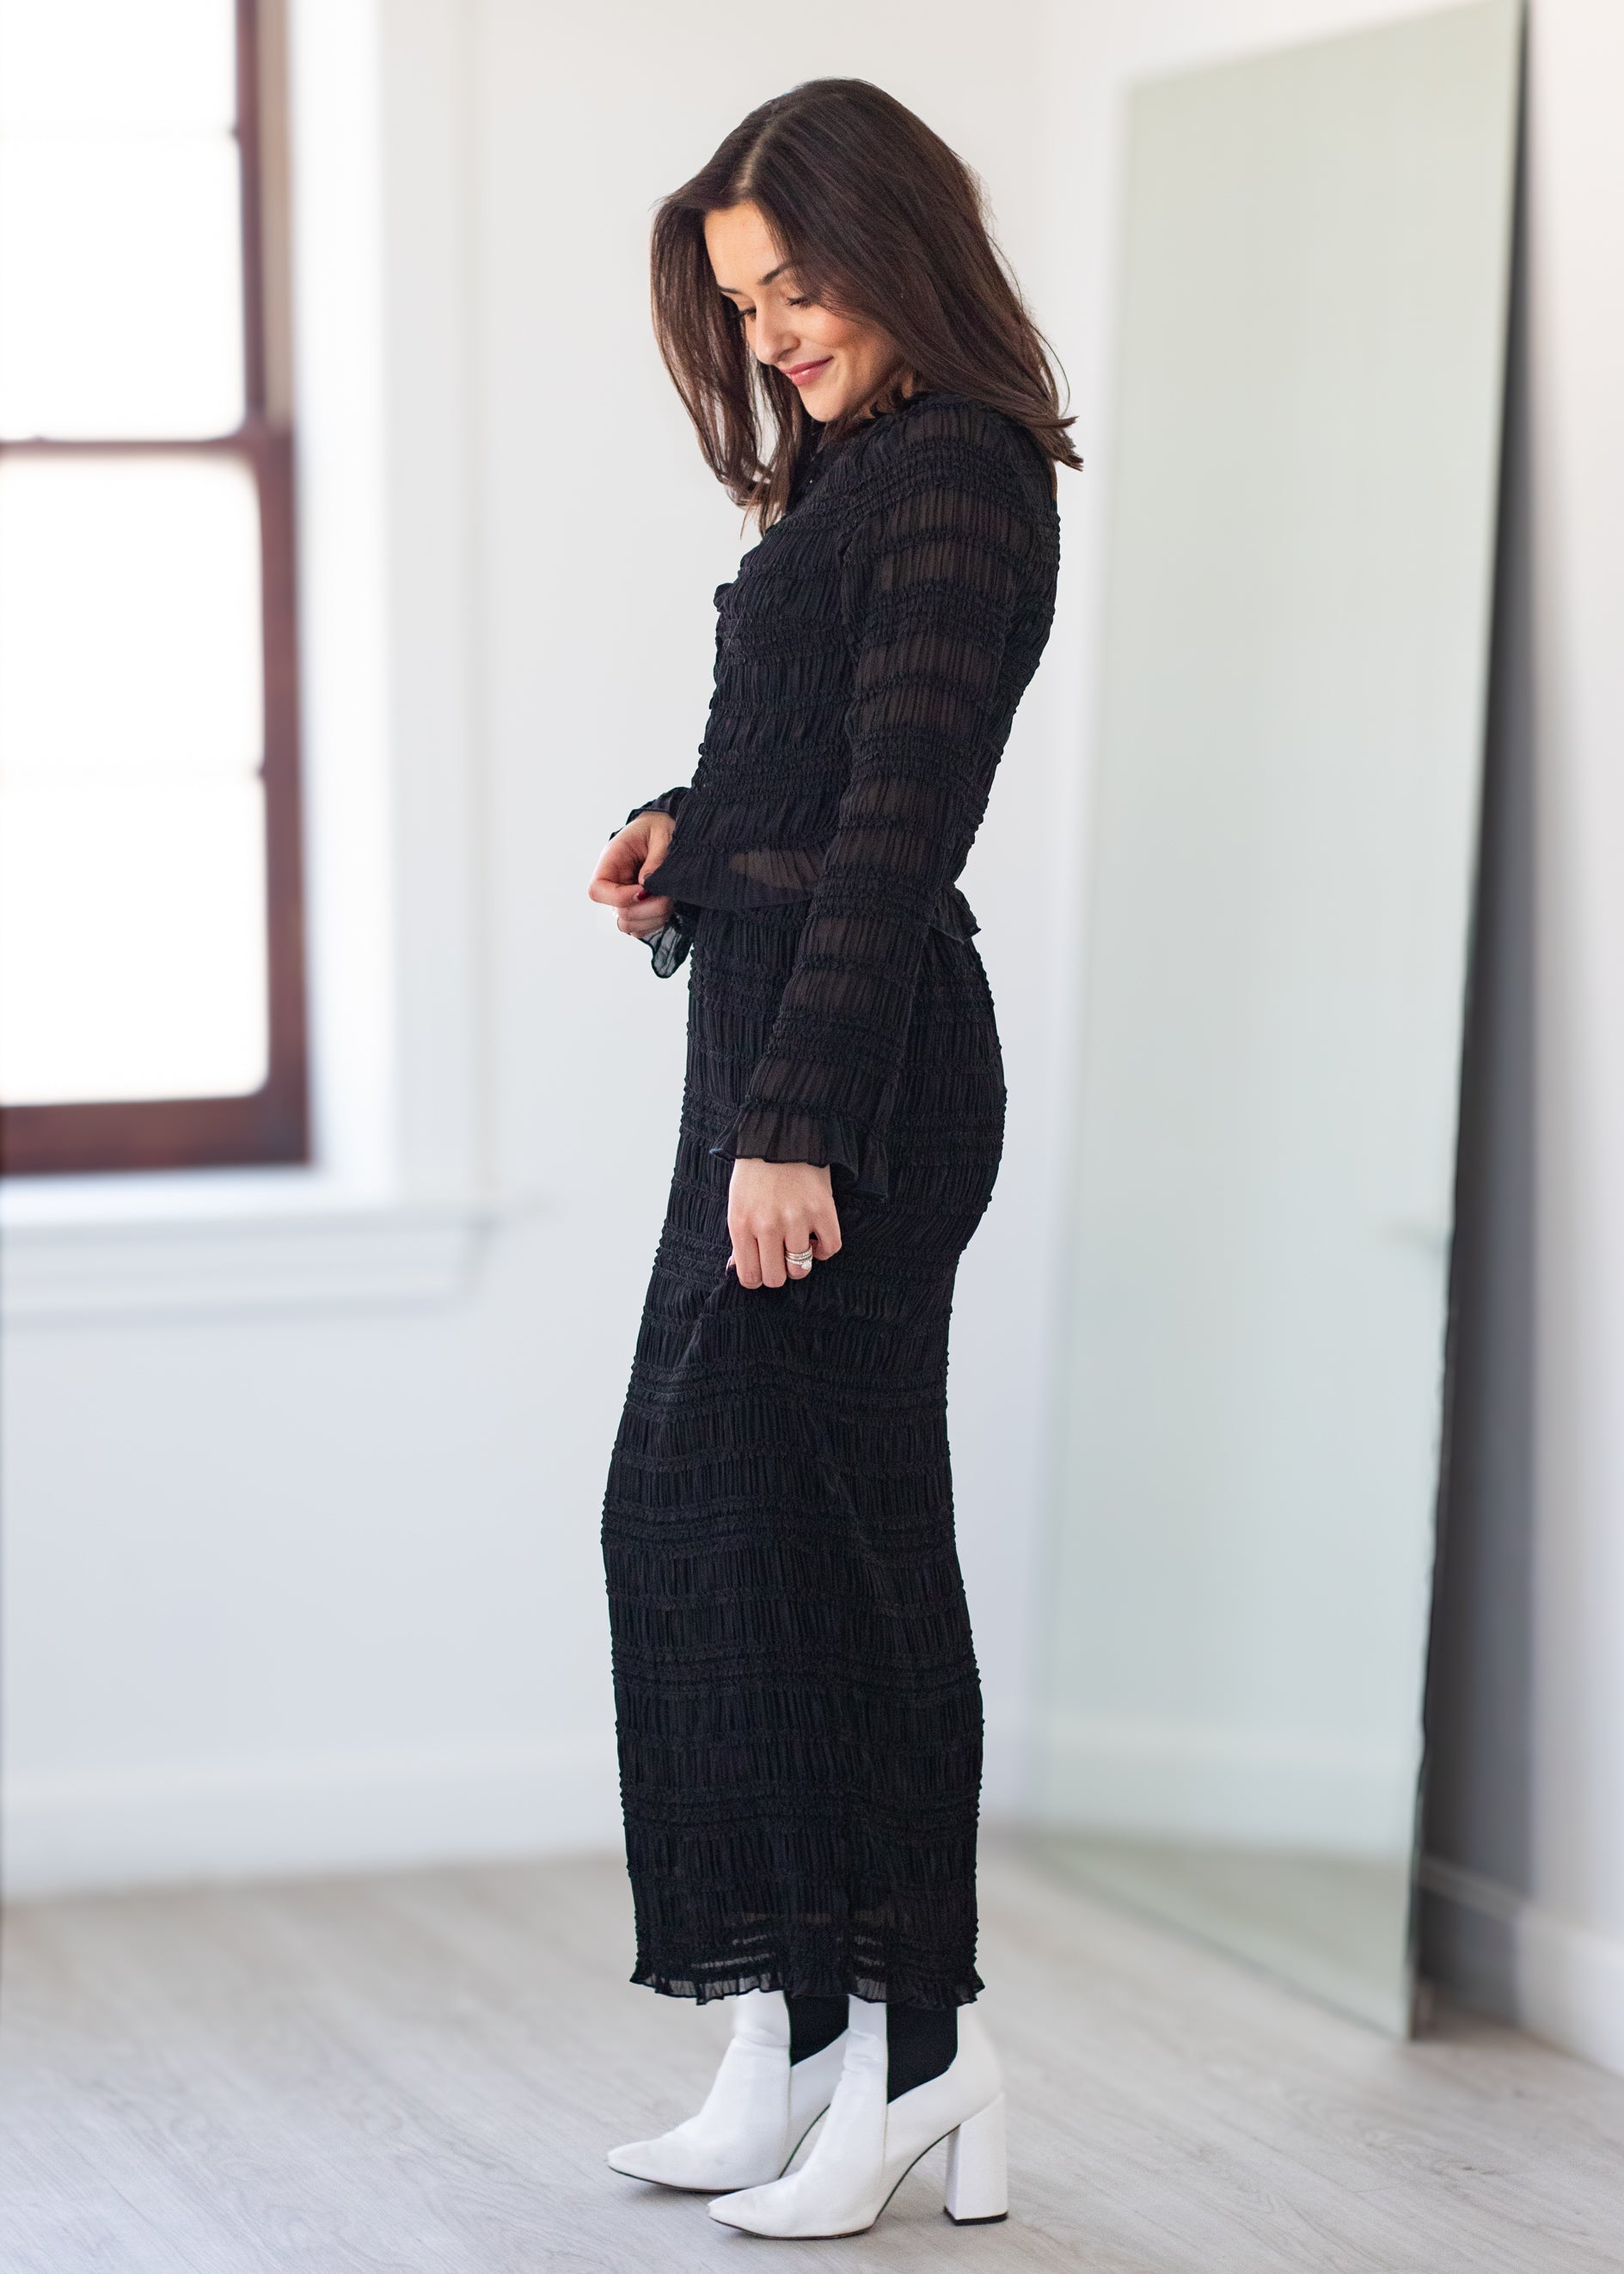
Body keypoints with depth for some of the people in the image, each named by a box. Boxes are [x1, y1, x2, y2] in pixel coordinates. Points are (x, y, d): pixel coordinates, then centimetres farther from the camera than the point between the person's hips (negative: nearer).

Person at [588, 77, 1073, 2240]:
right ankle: (800, 2032, 15)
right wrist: (680, 830, 3)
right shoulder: (861, 472, 17)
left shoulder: (958, 480, -12)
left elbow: (898, 818, -19)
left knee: (817, 1527, -6)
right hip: (775, 1033, 10)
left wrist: (797, 1124, -23)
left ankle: (914, 2035, 3)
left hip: (855, 1056, -10)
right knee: (696, 1513, 10)